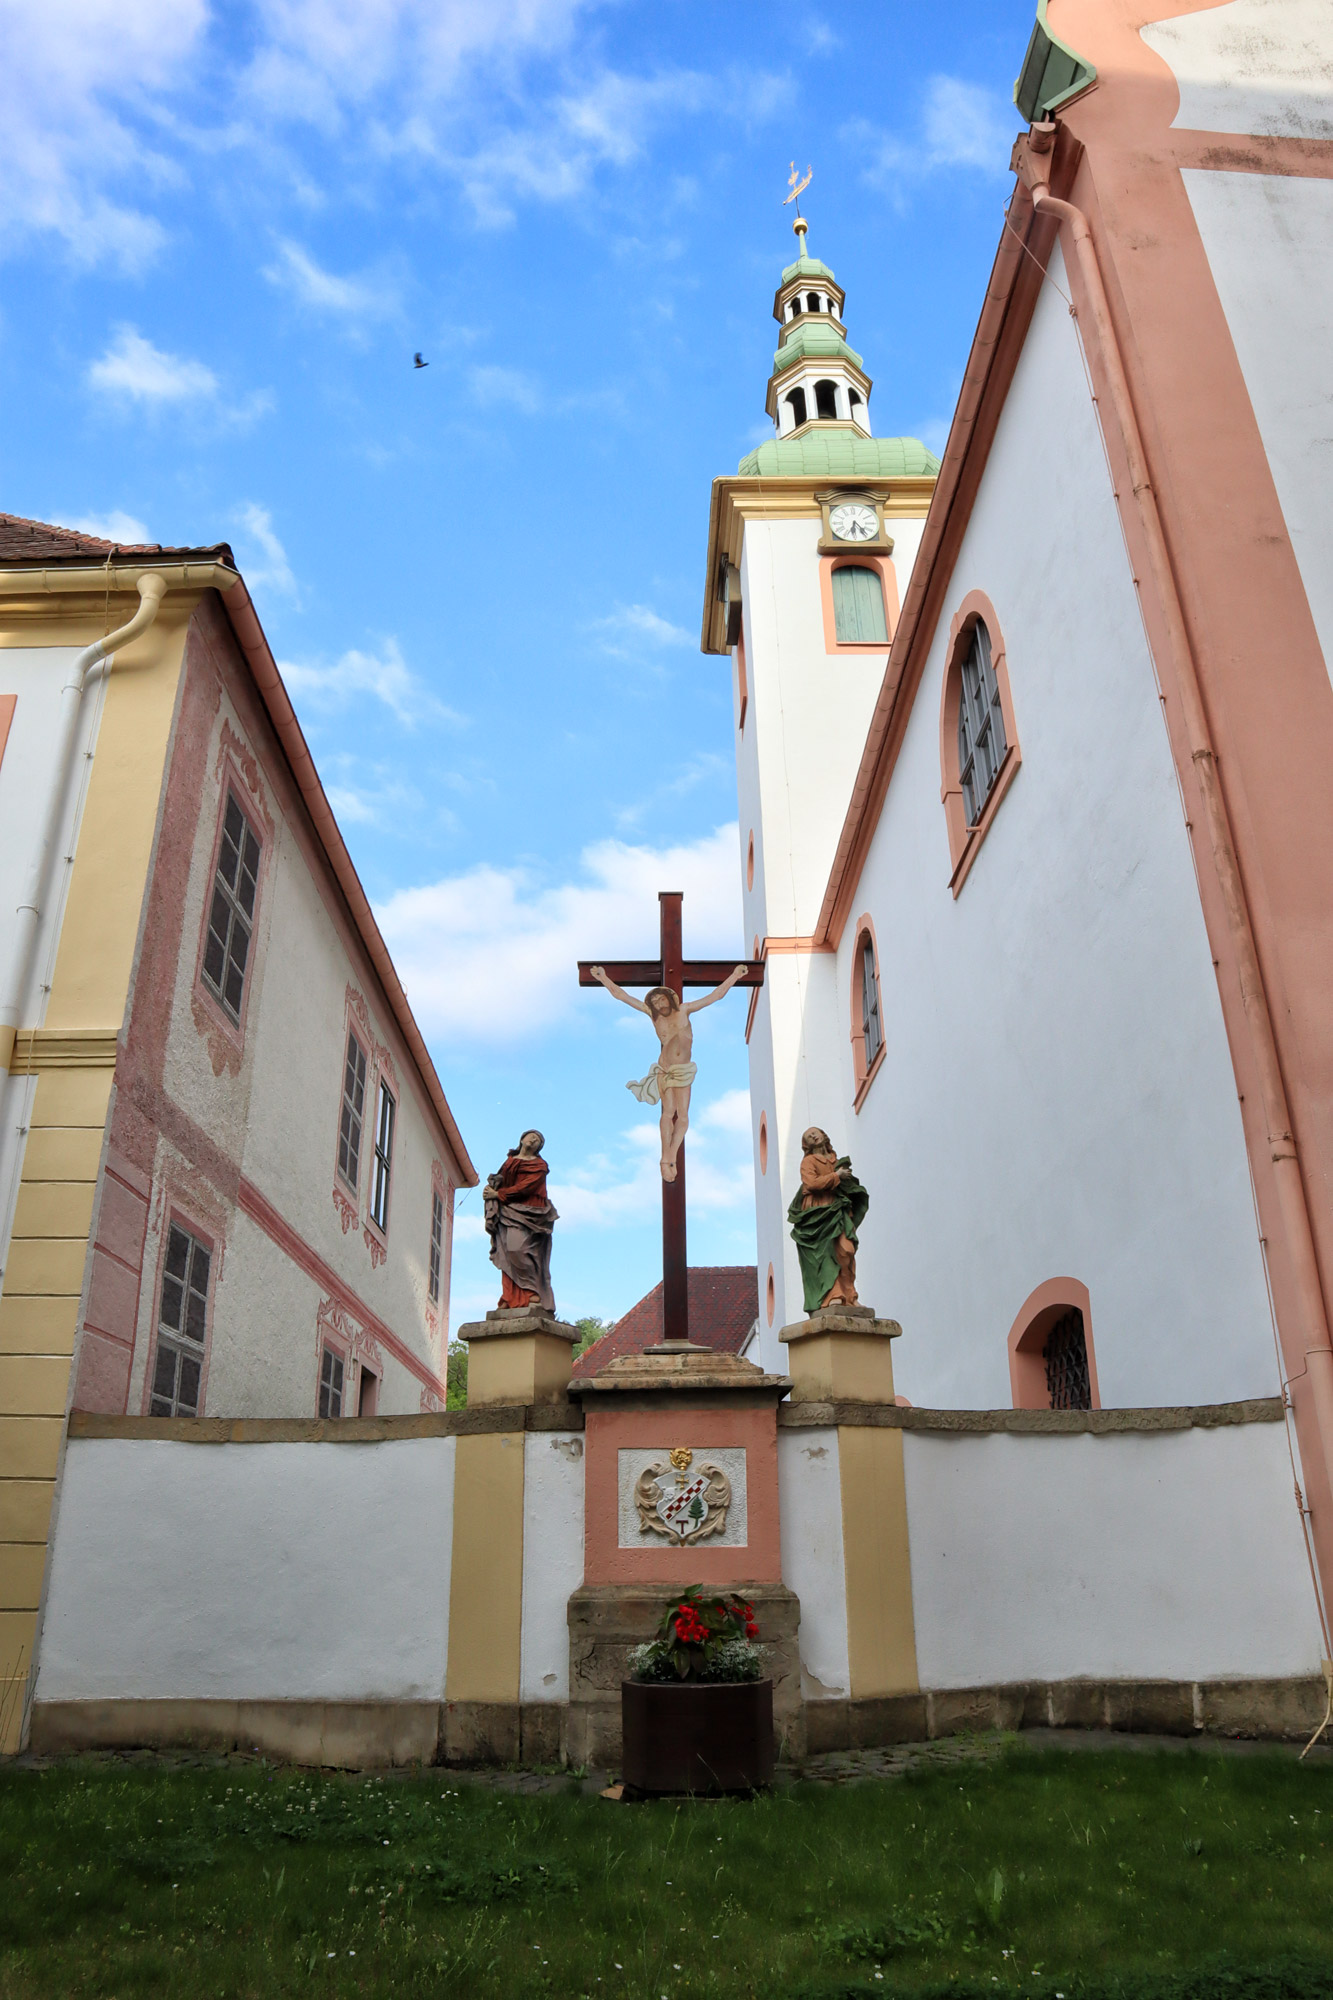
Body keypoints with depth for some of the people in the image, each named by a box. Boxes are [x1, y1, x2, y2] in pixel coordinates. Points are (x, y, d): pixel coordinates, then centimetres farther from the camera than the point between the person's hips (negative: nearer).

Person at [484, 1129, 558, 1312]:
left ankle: (532, 1292, -14)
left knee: (517, 1248, -22)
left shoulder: (539, 1165, 8)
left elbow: (526, 1186, -6)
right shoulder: (509, 1161, 24)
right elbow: (500, 1182, 20)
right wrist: (492, 1187, -4)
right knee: (507, 1252, -9)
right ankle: (511, 1298, -13)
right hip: (508, 1211, 4)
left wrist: (498, 1194, -7)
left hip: (527, 1213, -4)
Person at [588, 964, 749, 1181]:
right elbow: (621, 995, 3)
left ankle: (670, 1157, 2)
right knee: (669, 1111, -16)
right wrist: (603, 978, -1)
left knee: (682, 1115, -6)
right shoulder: (653, 1015, 2)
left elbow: (716, 994, 3)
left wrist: (735, 976, -2)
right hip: (665, 1070, -2)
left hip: (684, 1070, 2)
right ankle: (666, 1159, -11)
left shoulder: (684, 1011, 4)